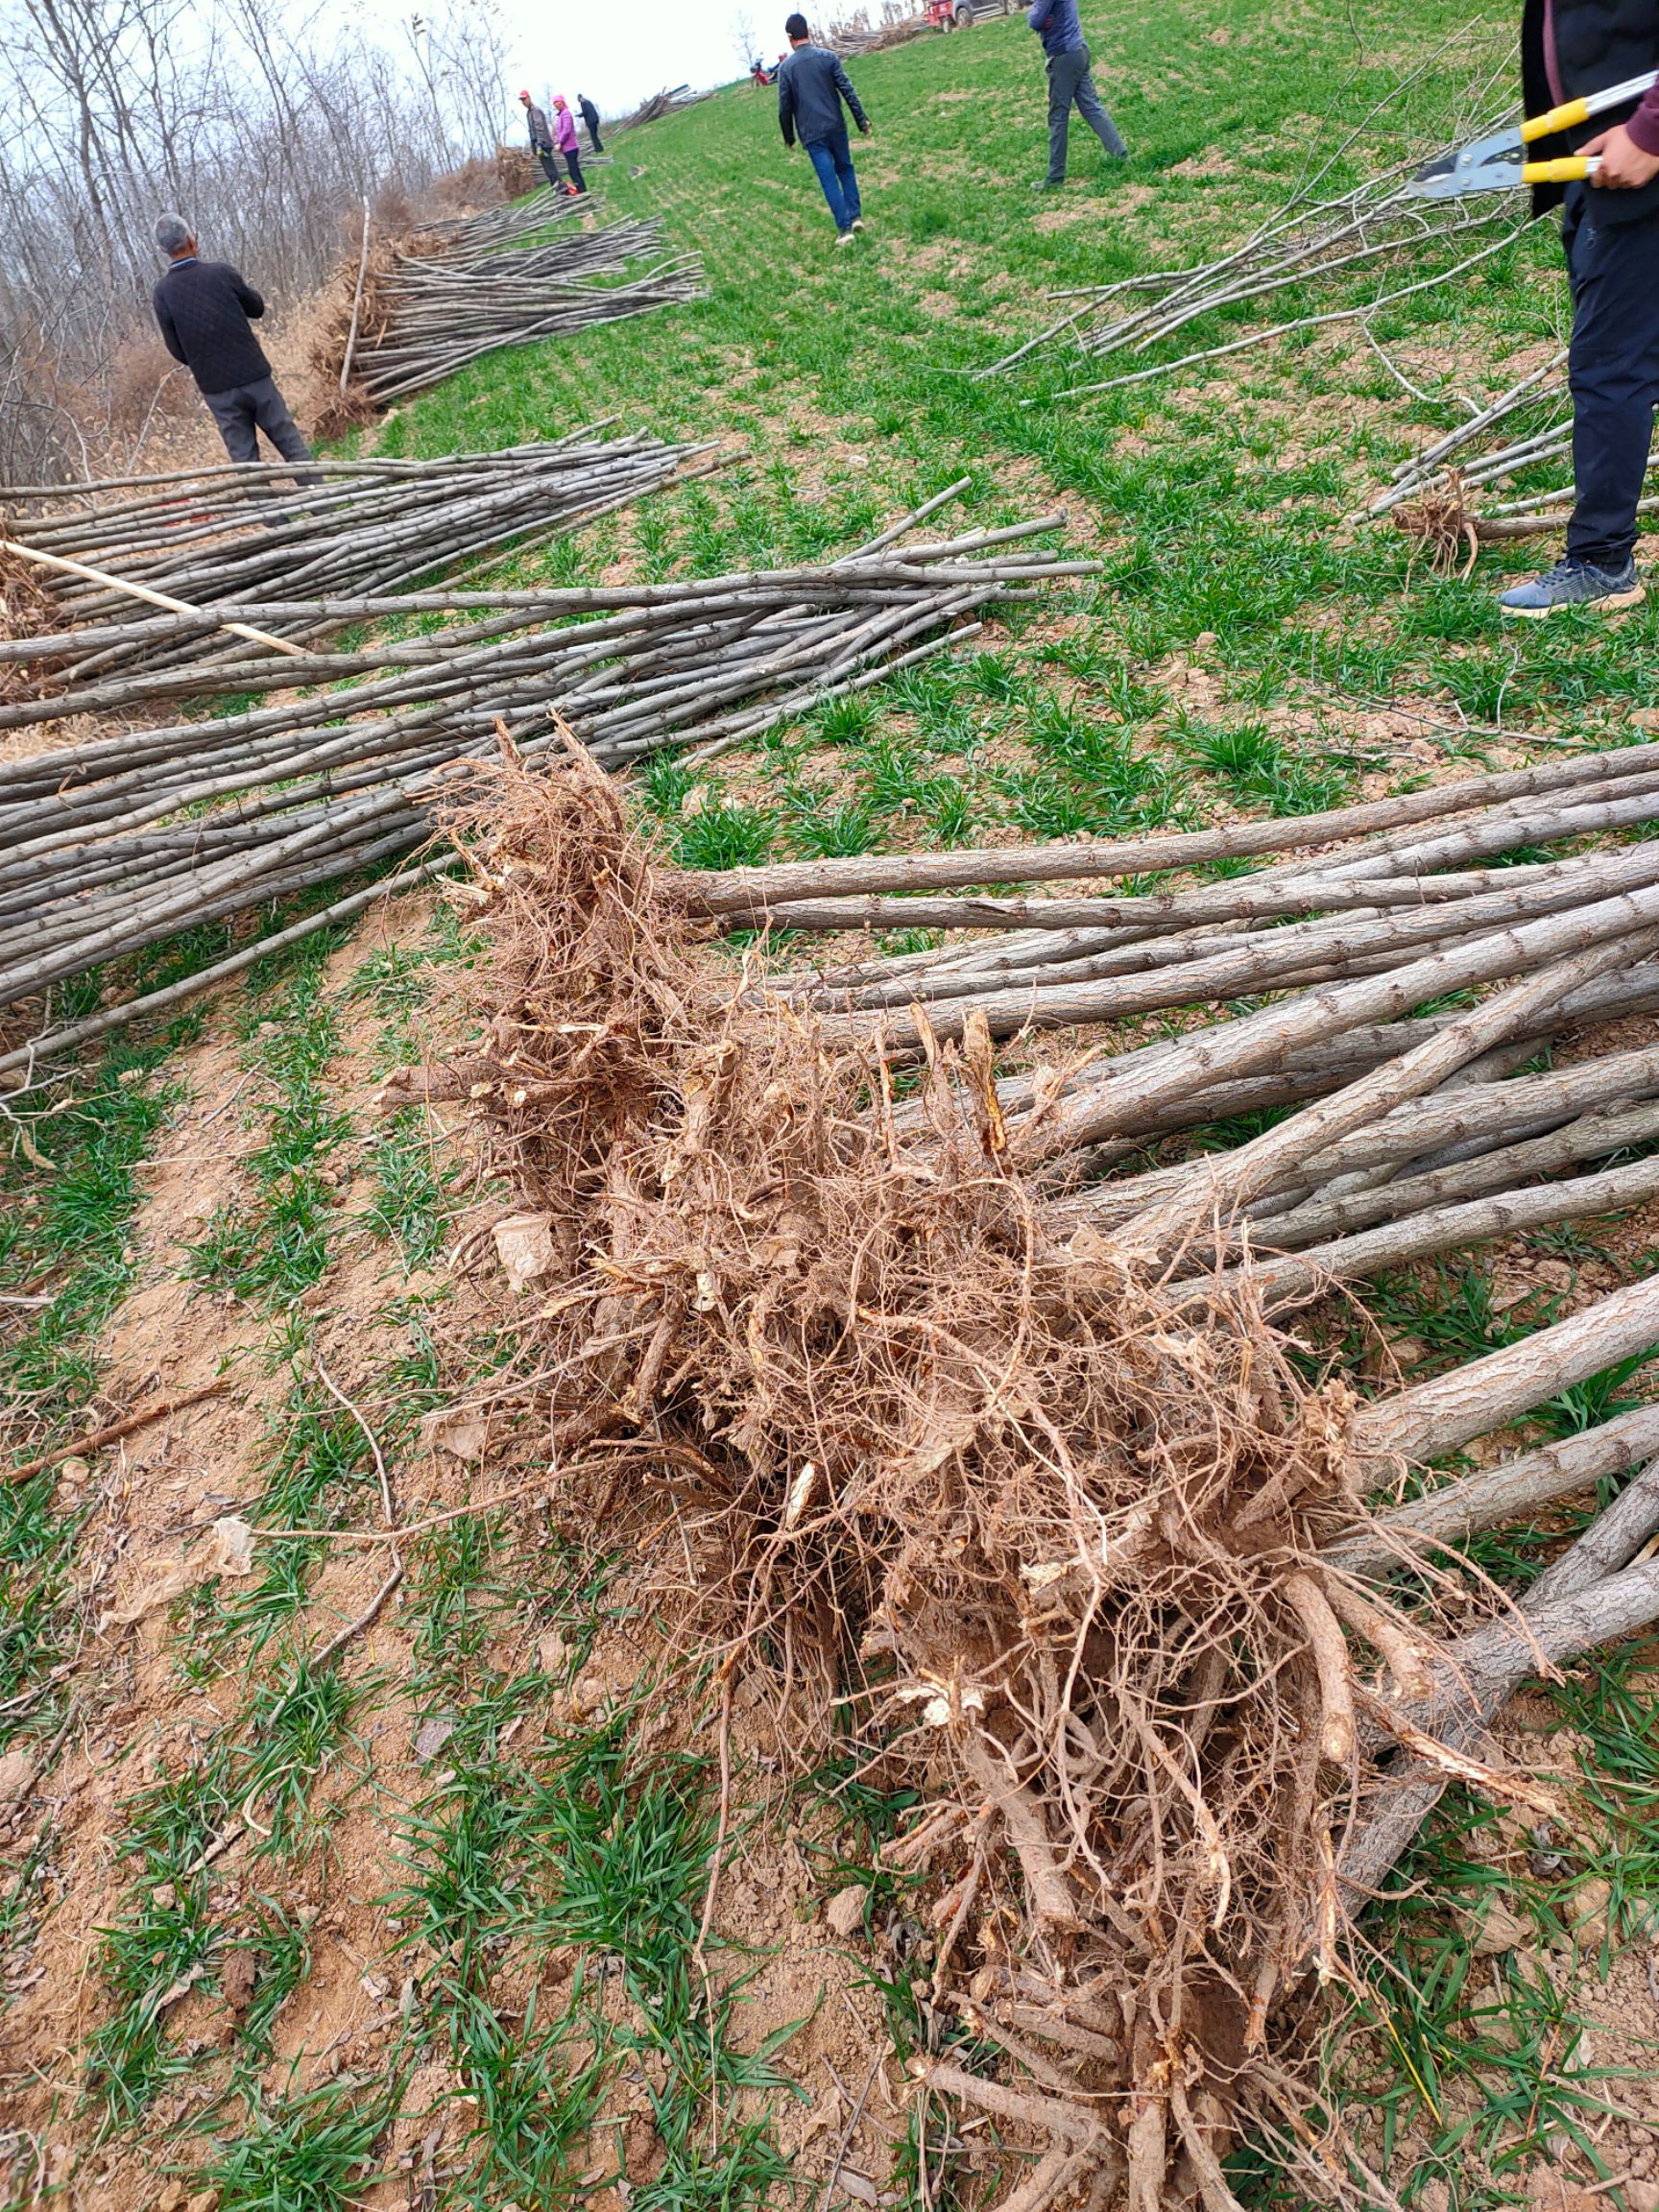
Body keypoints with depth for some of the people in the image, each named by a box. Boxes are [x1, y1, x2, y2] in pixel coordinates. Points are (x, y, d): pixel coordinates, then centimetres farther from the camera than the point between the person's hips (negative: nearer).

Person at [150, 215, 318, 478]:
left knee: (244, 457, 7)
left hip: (216, 388, 1)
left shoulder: (162, 293, -5)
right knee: (291, 444, 8)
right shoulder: (221, 272, -7)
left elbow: (177, 351, -1)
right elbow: (257, 308, 7)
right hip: (255, 375, -1)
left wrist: (202, 363, 18)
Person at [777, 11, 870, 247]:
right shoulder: (828, 56, -2)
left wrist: (789, 137, 10)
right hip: (835, 127, 2)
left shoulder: (786, 66, -4)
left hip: (811, 133, -2)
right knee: (845, 169, 21)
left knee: (829, 180, 1)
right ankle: (856, 216, 12)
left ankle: (844, 228, -6)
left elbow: (785, 106, -2)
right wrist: (862, 121, 2)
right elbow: (848, 91, -4)